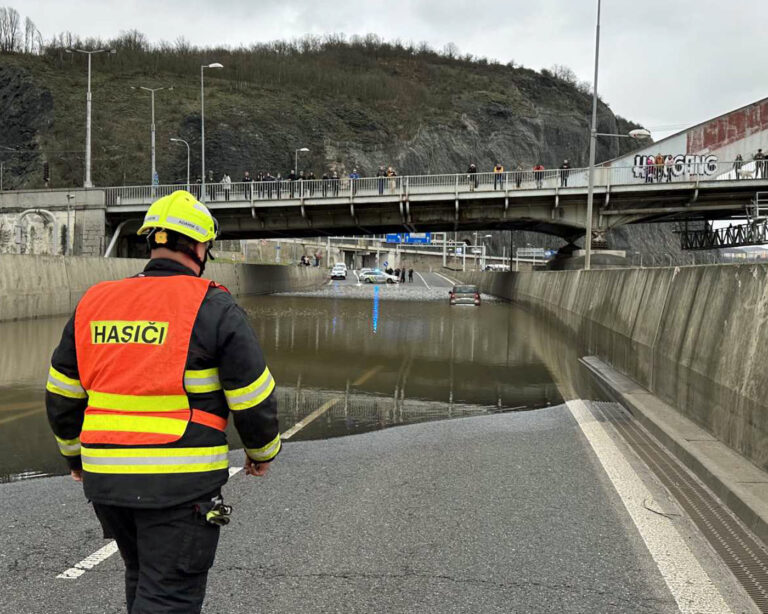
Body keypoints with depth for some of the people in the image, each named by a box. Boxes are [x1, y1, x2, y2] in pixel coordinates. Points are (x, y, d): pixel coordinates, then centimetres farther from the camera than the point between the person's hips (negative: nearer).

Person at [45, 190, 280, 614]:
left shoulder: (93, 303, 6)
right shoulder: (213, 307, -10)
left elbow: (61, 396, 13)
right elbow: (254, 400, -8)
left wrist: (73, 451, 29)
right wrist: (262, 452, 11)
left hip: (105, 479, 6)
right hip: (180, 484, -5)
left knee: (144, 577, 25)